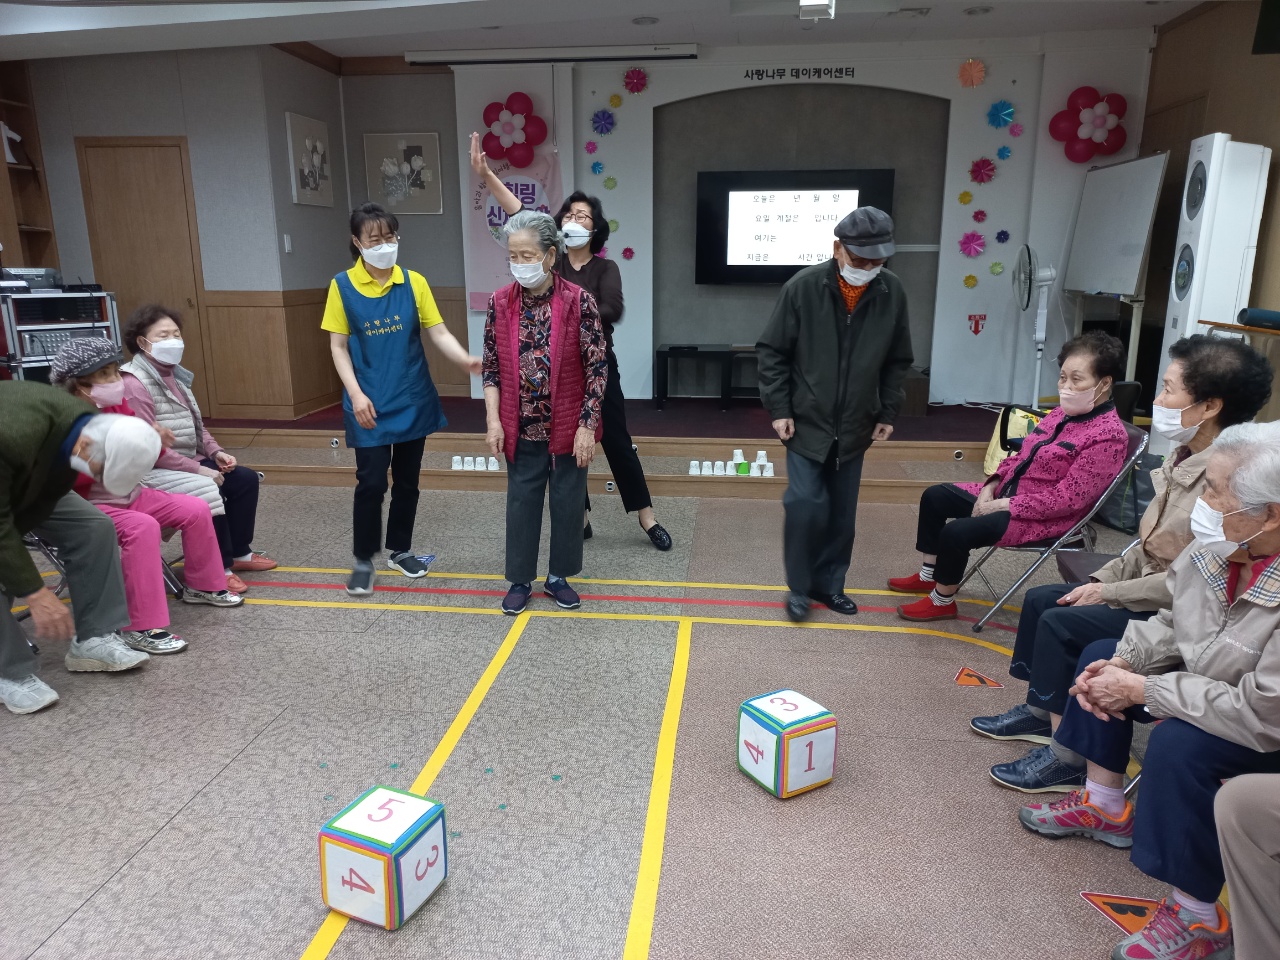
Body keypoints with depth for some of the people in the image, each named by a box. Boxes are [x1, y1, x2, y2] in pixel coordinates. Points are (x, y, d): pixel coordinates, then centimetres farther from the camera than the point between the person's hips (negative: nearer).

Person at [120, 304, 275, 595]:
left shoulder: (175, 375, 10)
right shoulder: (134, 384, -19)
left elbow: (195, 426, 19)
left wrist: (216, 452, 1)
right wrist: (198, 470, -24)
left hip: (190, 462, 10)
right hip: (155, 471, -10)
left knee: (245, 479, 3)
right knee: (210, 492, -29)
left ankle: (238, 552, 15)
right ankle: (218, 569, -12)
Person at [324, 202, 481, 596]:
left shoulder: (414, 282, -1)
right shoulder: (342, 286, -4)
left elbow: (438, 332, -4)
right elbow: (338, 347, -2)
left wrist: (466, 360, -23)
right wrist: (355, 393, -13)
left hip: (413, 400, 2)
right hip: (370, 404, -2)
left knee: (407, 480, 13)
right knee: (371, 482, -3)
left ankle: (401, 549, 31)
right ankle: (363, 560, 16)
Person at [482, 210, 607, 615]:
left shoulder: (578, 301, -10)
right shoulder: (500, 302, -1)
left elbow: (597, 367, -9)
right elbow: (491, 367, 4)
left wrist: (587, 425, -12)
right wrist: (494, 421, -4)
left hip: (567, 426, -2)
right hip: (521, 428, 2)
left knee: (568, 502, 10)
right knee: (521, 502, 11)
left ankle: (559, 577, 29)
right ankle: (520, 580, 27)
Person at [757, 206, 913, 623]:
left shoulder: (892, 292, -3)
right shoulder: (803, 287, -12)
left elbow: (898, 361, 8)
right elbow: (772, 351, -6)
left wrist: (889, 412, 6)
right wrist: (779, 409, -9)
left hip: (854, 427, 3)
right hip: (807, 423, -3)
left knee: (842, 513, 10)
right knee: (806, 506, -8)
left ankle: (829, 583, 27)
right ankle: (799, 586, 12)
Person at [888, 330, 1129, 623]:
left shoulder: (1108, 435, -21)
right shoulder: (1064, 412, 6)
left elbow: (1068, 498, -25)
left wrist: (1004, 505, -21)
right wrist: (990, 487, -3)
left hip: (1044, 519, -10)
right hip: (1007, 493, 10)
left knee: (956, 532, -24)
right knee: (934, 497, 10)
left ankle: (942, 601, 0)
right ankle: (929, 574, 21)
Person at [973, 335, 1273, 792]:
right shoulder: (1186, 456, 4)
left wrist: (1109, 594, -19)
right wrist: (1102, 579, 3)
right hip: (1151, 589, 10)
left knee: (1061, 623, -18)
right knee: (1040, 598, 9)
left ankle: (1068, 759, -5)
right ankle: (1038, 711, 23)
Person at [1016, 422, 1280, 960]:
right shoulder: (1219, 545, -15)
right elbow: (1173, 624, 1)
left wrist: (1140, 689, -28)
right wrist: (1121, 664, -14)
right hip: (1213, 684, 9)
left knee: (1179, 744, -32)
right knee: (1101, 655, 9)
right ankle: (1105, 809, 21)